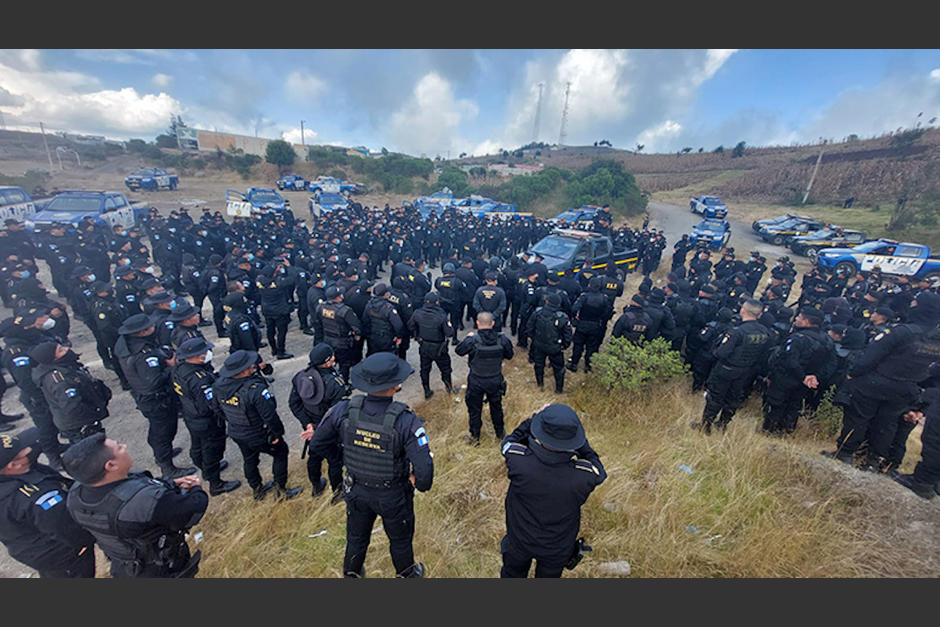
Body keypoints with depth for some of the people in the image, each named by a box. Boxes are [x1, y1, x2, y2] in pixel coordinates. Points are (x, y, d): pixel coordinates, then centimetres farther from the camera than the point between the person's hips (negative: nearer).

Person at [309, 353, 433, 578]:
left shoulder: (344, 411, -24)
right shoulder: (405, 421, -35)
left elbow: (316, 446, -8)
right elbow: (424, 470, -36)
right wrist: (421, 484, -12)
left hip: (357, 491, 3)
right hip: (394, 496, -3)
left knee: (356, 538, 32)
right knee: (400, 540, 28)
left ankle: (351, 574, 60)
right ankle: (406, 574, 56)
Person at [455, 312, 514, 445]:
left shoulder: (473, 340, -25)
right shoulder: (502, 339, -18)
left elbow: (458, 350, -6)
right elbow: (509, 355, 0)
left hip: (476, 382, -2)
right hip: (495, 381, 3)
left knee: (474, 409, 18)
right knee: (496, 407, 25)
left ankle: (474, 437, 35)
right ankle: (500, 433, 45)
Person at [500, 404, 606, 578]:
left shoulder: (518, 460, -37)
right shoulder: (585, 475, -36)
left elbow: (511, 441, -12)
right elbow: (596, 465, -9)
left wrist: (534, 418, -9)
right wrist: (575, 437, -10)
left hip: (519, 541, 0)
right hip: (557, 548, 1)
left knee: (512, 573, 31)